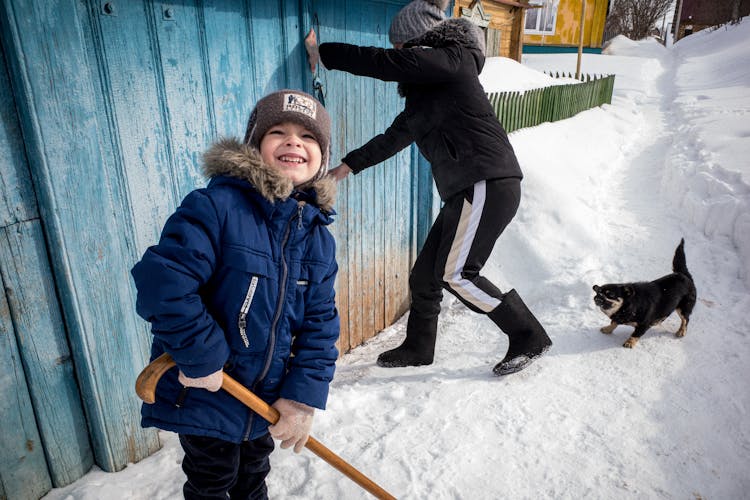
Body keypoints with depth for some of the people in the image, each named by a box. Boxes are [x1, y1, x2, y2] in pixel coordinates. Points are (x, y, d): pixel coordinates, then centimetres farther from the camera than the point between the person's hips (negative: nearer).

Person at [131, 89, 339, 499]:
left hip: (269, 396, 6)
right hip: (202, 392, -5)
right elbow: (163, 283, -31)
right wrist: (202, 359, -25)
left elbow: (319, 321, -4)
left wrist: (304, 395, -9)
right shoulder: (214, 206, -24)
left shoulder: (318, 235, -4)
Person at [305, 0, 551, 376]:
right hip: (466, 189, 9)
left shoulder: (450, 57, -6)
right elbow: (397, 134, 26)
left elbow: (385, 63, -14)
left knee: (455, 273, -11)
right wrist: (349, 165, 27)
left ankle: (528, 337, 3)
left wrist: (323, 52, -4)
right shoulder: (428, 88, 22)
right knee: (425, 274, 10)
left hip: (487, 183, -9)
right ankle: (418, 348, 28)